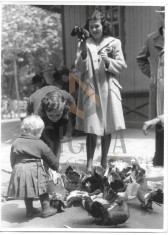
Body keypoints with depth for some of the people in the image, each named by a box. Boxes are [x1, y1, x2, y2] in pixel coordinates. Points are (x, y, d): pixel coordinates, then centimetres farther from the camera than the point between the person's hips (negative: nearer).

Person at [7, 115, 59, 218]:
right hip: (34, 170, -4)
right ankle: (46, 209, 18)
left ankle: (30, 210, 30)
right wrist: (56, 167, 24)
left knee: (26, 189, 20)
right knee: (43, 188, 13)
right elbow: (51, 158, 8)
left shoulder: (16, 143, 10)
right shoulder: (40, 144, -1)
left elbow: (12, 160, 14)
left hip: (19, 170, 4)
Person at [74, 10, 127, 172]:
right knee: (91, 129, -5)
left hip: (108, 89, 1)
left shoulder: (114, 43, 5)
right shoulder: (84, 44, 5)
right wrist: (84, 53, -17)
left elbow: (121, 66, 3)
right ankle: (89, 163, 2)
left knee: (107, 128, 5)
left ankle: (104, 161, 19)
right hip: (90, 89, -1)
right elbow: (80, 68, -2)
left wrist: (107, 60, -13)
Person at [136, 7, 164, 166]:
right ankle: (158, 165, 18)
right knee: (159, 129, 8)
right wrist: (151, 74, 11)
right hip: (158, 91, 2)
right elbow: (141, 59, 25)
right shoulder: (152, 39, 11)